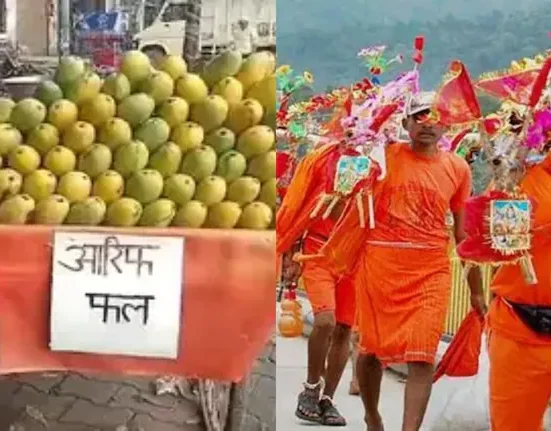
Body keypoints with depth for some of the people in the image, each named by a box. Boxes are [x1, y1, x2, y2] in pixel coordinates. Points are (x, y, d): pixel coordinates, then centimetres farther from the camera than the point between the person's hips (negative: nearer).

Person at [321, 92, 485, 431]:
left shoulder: (458, 167, 7)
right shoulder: (386, 155, 2)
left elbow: (463, 231, 12)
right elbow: (359, 208, 5)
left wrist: (476, 289, 12)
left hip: (431, 269, 1)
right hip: (379, 263, 0)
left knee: (422, 356, -9)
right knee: (372, 348, 11)